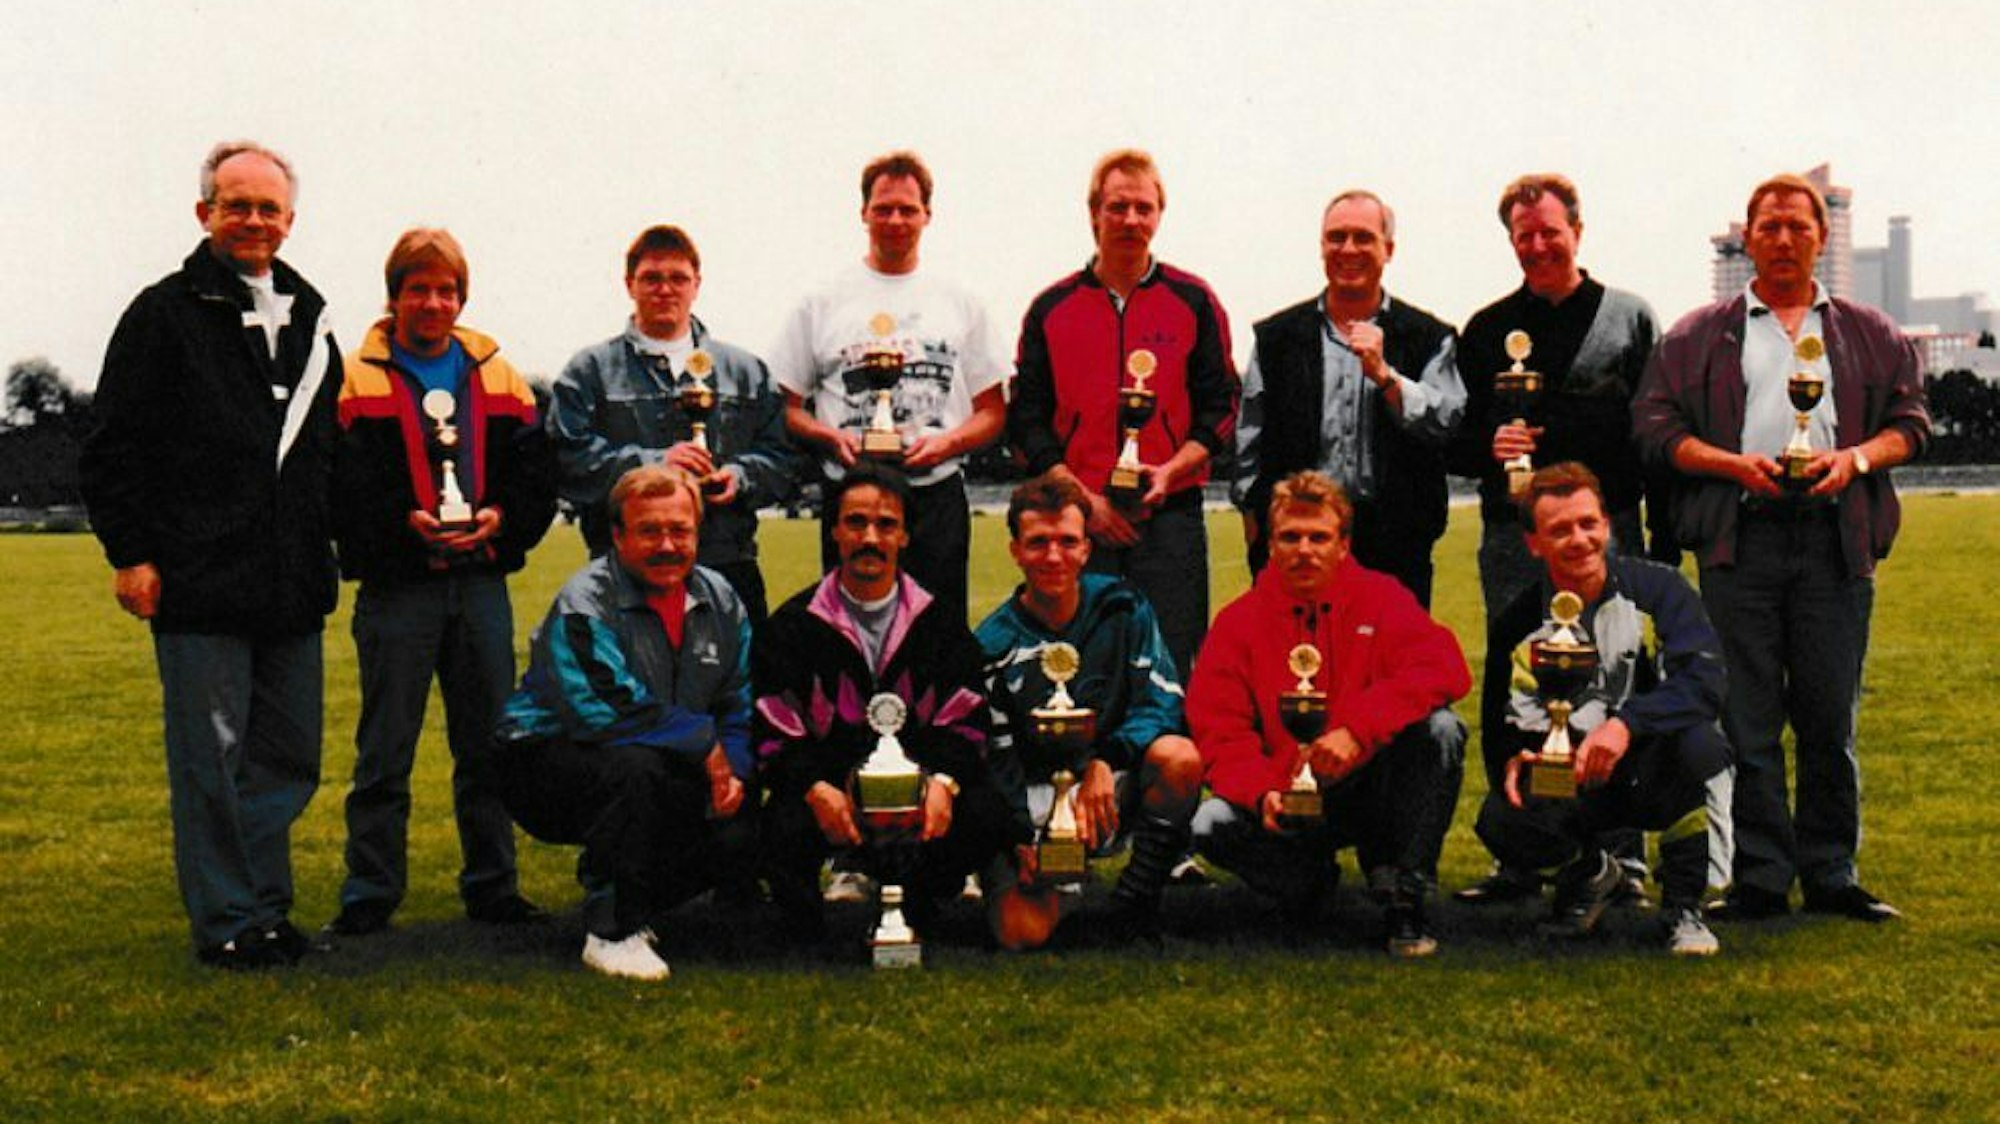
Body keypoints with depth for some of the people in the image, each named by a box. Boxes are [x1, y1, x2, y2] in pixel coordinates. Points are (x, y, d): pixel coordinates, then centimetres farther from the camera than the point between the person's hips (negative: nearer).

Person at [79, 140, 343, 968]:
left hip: (292, 587, 6)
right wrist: (130, 554, -9)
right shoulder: (166, 314, 0)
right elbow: (110, 449, -3)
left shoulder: (308, 321, 17)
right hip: (198, 587, -6)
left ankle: (264, 905, 22)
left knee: (291, 757, 9)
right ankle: (228, 921, 9)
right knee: (210, 758, 0)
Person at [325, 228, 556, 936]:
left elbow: (538, 472, 6)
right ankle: (369, 896, 12)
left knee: (489, 744, 10)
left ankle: (492, 887, 21)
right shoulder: (357, 381, 1)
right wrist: (406, 520, -21)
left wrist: (501, 518, -12)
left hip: (481, 583, 3)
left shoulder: (498, 377, 11)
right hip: (396, 588, -3)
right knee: (385, 752, 3)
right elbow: (342, 485, -8)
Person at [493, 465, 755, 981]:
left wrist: (734, 773, -11)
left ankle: (635, 904, 13)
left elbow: (741, 706, 9)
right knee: (632, 765, -37)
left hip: (664, 774, 6)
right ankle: (611, 933, -21)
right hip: (547, 761, -6)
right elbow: (610, 711, -29)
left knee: (741, 835, -15)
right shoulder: (584, 603, -18)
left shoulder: (719, 601, 4)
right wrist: (707, 749, -21)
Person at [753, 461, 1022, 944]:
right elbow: (775, 735, 0)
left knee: (992, 812, -24)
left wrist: (943, 781, -15)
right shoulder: (793, 626, 6)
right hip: (830, 790, -2)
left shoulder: (938, 623, 12)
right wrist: (816, 789, -19)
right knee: (785, 827, -34)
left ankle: (913, 899, 4)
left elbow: (966, 722, 7)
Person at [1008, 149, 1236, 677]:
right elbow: (1026, 420, 7)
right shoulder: (1051, 308, 10)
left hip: (1170, 515, -1)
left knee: (1172, 668, -3)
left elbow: (1220, 407, 7)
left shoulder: (1194, 301, 8)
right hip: (1078, 520, 1)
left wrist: (1170, 471, -11)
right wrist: (1081, 496, -5)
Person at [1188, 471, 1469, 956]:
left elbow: (1445, 670, -19)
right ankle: (1310, 880, 6)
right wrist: (1261, 793, -26)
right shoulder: (1239, 621, 0)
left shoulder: (1380, 598, -1)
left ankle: (1403, 896, -16)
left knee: (1440, 729, -27)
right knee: (1212, 825, -28)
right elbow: (1218, 730, -5)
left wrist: (1358, 729, -31)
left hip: (1369, 788, 0)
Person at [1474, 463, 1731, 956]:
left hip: (1652, 774, -2)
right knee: (1500, 823, -29)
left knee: (1693, 740, -36)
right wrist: (1514, 759, -19)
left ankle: (1683, 907, -12)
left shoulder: (1657, 589, -8)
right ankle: (1590, 871, 10)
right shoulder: (1518, 623, 0)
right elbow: (1501, 724, 6)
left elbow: (1706, 683, -22)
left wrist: (1626, 723, -38)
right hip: (1569, 785, 2)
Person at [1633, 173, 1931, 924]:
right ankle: (1761, 877, 5)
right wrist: (1733, 463, -9)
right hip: (1741, 534, -1)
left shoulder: (1870, 334, 18)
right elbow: (1654, 426, 6)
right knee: (1747, 720, -2)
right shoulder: (1699, 336, 13)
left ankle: (1830, 874, 13)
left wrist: (1855, 458, -6)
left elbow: (1911, 421, 14)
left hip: (1836, 536, 1)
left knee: (1831, 717, 3)